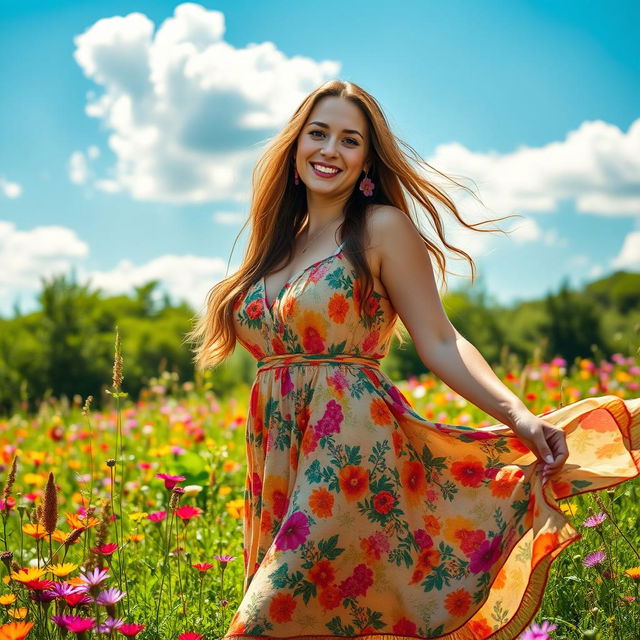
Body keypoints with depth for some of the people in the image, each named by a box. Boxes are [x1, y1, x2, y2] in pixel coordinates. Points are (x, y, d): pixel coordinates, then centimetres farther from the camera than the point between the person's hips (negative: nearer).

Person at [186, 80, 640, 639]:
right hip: (277, 462, 7)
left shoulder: (382, 227, -3)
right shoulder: (280, 239, 16)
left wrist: (519, 416, -20)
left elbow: (441, 344, -8)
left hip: (349, 453, -7)